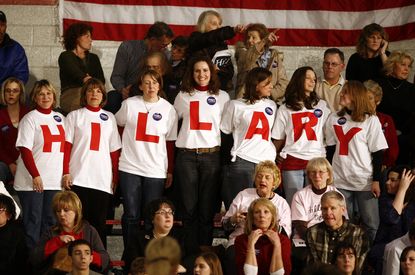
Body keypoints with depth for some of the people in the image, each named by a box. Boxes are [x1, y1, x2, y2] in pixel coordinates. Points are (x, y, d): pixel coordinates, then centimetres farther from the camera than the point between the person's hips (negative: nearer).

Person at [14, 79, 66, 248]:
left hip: (55, 181, 5)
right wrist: (35, 175, -17)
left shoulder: (60, 118, 13)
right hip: (32, 182, -5)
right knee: (33, 222, -3)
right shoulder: (30, 118, -4)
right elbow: (25, 150, -10)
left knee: (51, 222, 6)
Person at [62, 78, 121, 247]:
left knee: (99, 223, 3)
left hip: (103, 180, 2)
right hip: (78, 178, -2)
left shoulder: (110, 118, 14)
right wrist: (65, 173, -8)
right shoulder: (75, 116, 8)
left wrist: (116, 177, 7)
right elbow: (66, 146, 2)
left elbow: (114, 151, 13)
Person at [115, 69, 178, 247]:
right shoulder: (129, 104, 2)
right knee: (131, 215, 1)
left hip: (156, 170, 0)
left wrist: (170, 171, 6)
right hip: (130, 167, 0)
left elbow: (170, 143, 7)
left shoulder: (168, 109, 4)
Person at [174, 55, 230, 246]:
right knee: (189, 208, 1)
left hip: (212, 155, -1)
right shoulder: (183, 96, 12)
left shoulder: (222, 96, 10)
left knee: (207, 209, -1)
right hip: (186, 156, 1)